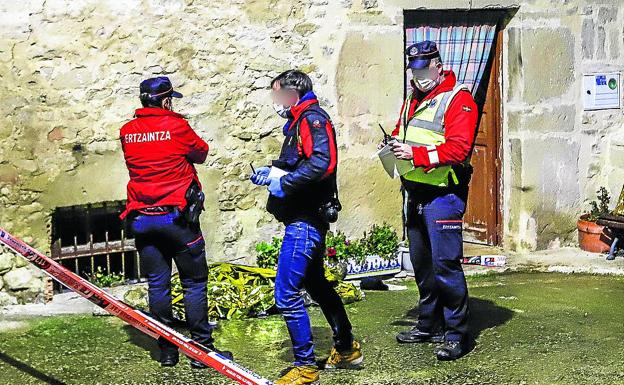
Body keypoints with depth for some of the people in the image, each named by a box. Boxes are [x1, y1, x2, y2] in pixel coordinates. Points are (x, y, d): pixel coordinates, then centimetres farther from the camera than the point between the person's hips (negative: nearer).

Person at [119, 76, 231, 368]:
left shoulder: (127, 132, 4)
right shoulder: (176, 125, -8)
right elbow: (201, 153, 5)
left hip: (142, 220, 4)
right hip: (177, 217, -4)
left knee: (157, 284, 9)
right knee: (195, 283, 4)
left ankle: (167, 350, 15)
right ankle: (202, 348, 6)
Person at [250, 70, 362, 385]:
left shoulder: (312, 118, -13)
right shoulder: (299, 121, 17)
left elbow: (323, 162, -29)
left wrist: (284, 183, -22)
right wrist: (271, 174, 11)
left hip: (305, 220, -11)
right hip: (306, 219, 11)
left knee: (286, 293, -10)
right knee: (316, 284, 21)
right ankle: (347, 350, 34)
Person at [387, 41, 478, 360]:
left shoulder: (458, 100, -9)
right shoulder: (412, 100, 18)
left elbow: (458, 149, -19)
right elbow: (401, 131, 29)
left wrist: (416, 154, -23)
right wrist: (395, 144, 5)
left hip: (443, 194, -8)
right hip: (414, 193, 9)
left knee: (445, 263, -10)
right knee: (421, 263, 15)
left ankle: (456, 334, -1)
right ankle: (429, 325, 27)